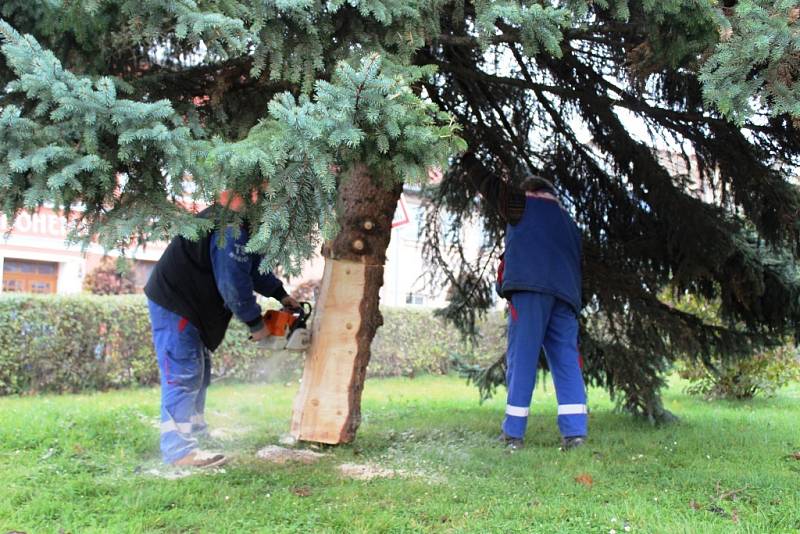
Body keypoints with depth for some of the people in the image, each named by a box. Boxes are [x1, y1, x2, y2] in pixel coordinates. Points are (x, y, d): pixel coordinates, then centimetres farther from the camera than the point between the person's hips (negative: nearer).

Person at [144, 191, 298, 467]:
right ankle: (180, 450, -10)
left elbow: (254, 265, 18)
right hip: (173, 305, -11)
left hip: (191, 306, 11)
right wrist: (256, 324, -16)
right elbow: (235, 284, -27)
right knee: (184, 374, -12)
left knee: (200, 369, 18)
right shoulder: (231, 230, -26)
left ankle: (195, 431, 30)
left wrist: (280, 294, 11)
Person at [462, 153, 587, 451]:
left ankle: (513, 432, -8)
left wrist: (468, 160, 33)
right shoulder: (570, 223, 30)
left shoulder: (525, 204, 14)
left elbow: (489, 185, 20)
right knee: (566, 360, 1)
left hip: (530, 287, -5)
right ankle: (575, 431, -9)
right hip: (565, 293, 5)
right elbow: (576, 264, 25)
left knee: (522, 357, -7)